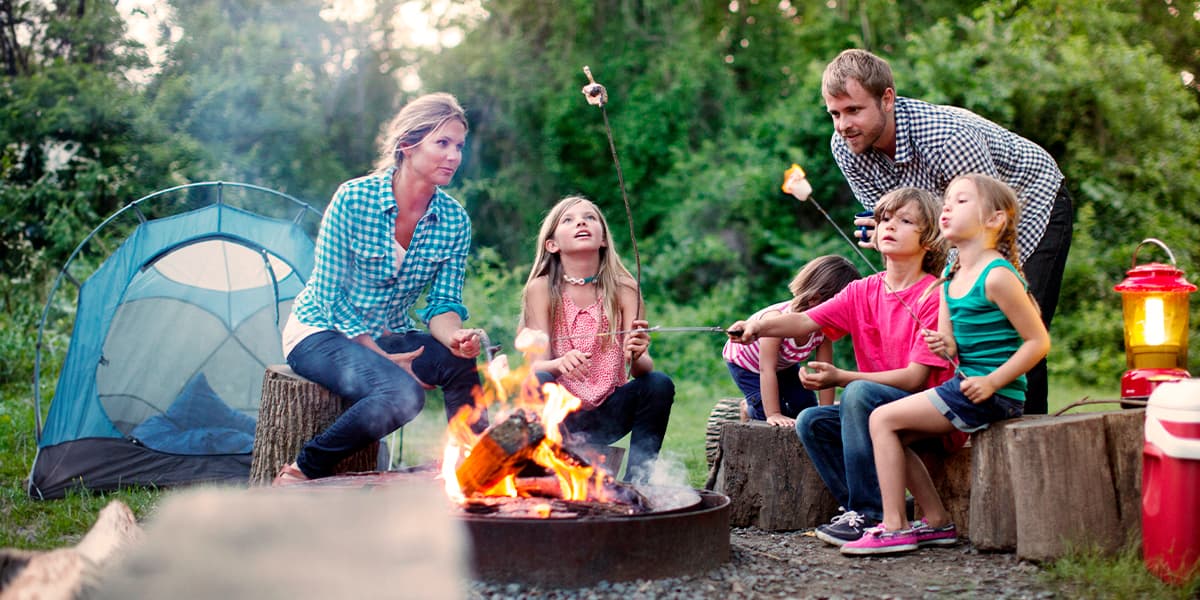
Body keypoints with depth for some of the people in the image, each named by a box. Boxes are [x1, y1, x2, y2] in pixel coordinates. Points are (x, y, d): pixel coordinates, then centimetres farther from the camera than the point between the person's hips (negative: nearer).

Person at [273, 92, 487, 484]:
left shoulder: (455, 221, -5)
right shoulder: (354, 198, -18)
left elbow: (444, 301, -3)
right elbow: (330, 297, -16)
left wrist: (454, 337, -26)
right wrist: (382, 357, -20)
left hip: (389, 337, 5)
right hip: (321, 332, -5)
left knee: (465, 364, -27)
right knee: (402, 393, -34)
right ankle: (301, 472, -15)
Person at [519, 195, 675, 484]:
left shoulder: (623, 288, -4)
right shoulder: (541, 288, -7)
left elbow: (642, 366, -11)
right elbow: (536, 365, -13)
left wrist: (636, 356, -35)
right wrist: (560, 363, -37)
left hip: (607, 415, 2)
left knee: (659, 384, -23)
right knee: (536, 384, -31)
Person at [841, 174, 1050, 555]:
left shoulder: (997, 277, -16)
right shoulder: (951, 279, 11)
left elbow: (1038, 341, -15)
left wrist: (992, 382, -19)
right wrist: (944, 345, -12)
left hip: (993, 393, -9)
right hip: (966, 382, 9)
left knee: (883, 419, -10)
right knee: (895, 436, 9)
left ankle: (894, 527, -6)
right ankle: (936, 521, 14)